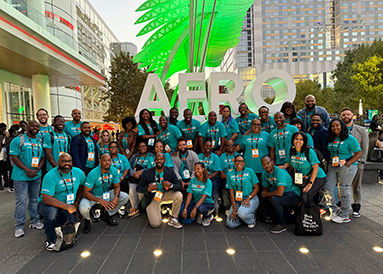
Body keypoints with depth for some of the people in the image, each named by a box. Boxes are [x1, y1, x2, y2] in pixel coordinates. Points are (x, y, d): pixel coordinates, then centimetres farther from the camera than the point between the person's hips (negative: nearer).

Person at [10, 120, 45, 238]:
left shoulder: (40, 141, 11)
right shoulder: (18, 140, -5)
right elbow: (14, 157, -11)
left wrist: (38, 169, -5)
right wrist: (27, 170, -17)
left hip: (36, 175, 5)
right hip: (21, 176, -5)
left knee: (34, 199, 13)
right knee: (21, 201, -2)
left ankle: (35, 221, 24)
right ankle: (19, 226, 9)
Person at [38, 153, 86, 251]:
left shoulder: (78, 172, -6)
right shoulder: (50, 176, -21)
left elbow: (82, 185, 14)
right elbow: (46, 199, -28)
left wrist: (77, 201, 3)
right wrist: (67, 207, -29)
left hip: (69, 206, 5)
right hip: (49, 204, -4)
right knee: (51, 211, -36)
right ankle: (50, 240, -11)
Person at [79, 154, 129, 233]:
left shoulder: (114, 171, -14)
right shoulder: (93, 174, -27)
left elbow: (117, 186, -3)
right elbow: (85, 192, -26)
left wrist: (116, 197, -26)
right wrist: (100, 201, -36)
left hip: (106, 194, 5)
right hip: (92, 196, -4)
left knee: (125, 197, -11)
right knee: (83, 208, -35)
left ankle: (107, 215, 8)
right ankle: (87, 220, 5)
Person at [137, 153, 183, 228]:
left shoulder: (170, 171, -9)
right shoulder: (147, 173, -13)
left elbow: (179, 186, -13)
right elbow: (138, 188, -8)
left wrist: (171, 185, -36)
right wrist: (148, 189, -30)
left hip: (165, 195, 2)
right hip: (153, 198, -2)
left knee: (178, 195, -29)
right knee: (155, 224, -16)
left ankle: (173, 219, -7)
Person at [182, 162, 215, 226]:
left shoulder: (208, 182, -14)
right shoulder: (193, 181, 0)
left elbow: (203, 197, -23)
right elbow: (189, 195, -5)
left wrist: (195, 208, -33)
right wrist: (185, 209, -16)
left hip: (207, 203, -4)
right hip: (195, 202, 4)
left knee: (200, 208, -38)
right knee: (184, 214, -20)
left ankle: (209, 216, -2)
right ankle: (199, 215, 10)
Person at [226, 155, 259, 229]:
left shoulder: (250, 171, -1)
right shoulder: (230, 174, 4)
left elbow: (256, 188, -1)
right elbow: (231, 191, 3)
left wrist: (248, 198, -17)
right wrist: (234, 208, -6)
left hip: (251, 199, -3)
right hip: (237, 200, 3)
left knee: (242, 213, -34)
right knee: (230, 224, -12)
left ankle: (251, 219, 2)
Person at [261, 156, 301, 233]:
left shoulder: (280, 172, -26)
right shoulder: (265, 174, -1)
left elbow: (280, 192, -31)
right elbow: (265, 189, 10)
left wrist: (266, 194, -16)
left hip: (293, 194, -9)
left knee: (274, 200, -30)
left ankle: (282, 225, -11)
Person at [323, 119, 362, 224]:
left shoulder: (350, 139, -9)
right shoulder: (331, 139, 9)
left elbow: (359, 153, -9)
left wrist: (347, 164, -17)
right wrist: (328, 162, 5)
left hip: (347, 168, -6)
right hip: (333, 167, 6)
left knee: (345, 191, 3)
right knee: (327, 188, 4)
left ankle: (344, 216, 18)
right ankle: (334, 210, 24)